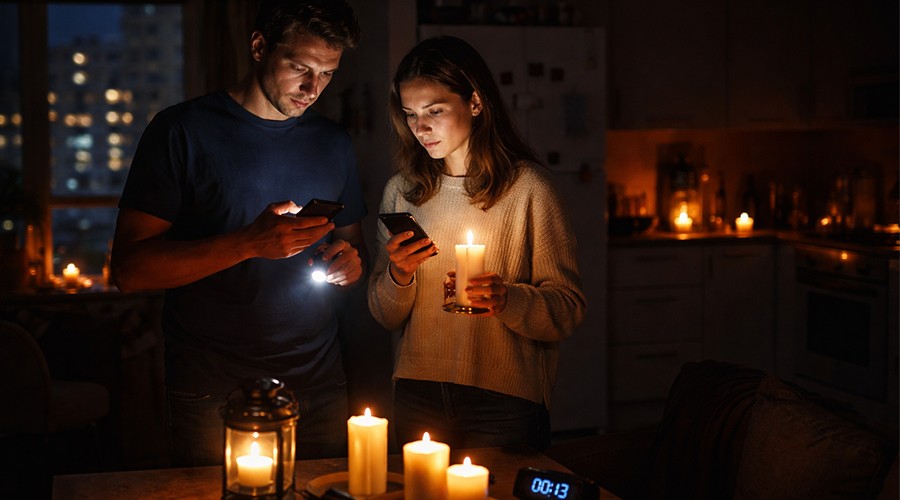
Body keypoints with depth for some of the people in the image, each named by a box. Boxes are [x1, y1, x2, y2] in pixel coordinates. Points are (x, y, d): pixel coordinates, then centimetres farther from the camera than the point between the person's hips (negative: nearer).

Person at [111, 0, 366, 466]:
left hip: (318, 387, 4)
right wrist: (249, 243, -23)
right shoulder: (184, 130, -6)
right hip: (212, 392, -4)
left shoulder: (333, 143, 10)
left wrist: (352, 265, -5)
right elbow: (130, 269, -12)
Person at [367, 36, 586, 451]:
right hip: (417, 397, 4)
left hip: (503, 403, -3)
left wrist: (509, 301, -25)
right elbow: (385, 317, 9)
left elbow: (569, 309, -8)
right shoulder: (401, 191, 6)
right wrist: (399, 276, -10)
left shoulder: (526, 187, -8)